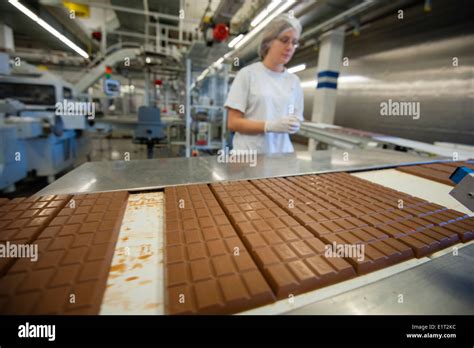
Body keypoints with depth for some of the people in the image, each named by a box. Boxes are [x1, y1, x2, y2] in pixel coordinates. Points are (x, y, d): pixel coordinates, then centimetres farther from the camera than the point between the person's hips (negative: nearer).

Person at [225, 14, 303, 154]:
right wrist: (270, 126, -20)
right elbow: (233, 123, -8)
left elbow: (296, 120, 11)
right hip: (250, 153, -3)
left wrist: (294, 125, -12)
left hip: (282, 152, 4)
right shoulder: (248, 74, -4)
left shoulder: (294, 81, 8)